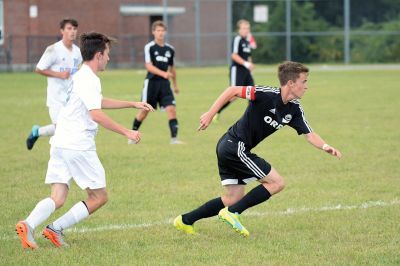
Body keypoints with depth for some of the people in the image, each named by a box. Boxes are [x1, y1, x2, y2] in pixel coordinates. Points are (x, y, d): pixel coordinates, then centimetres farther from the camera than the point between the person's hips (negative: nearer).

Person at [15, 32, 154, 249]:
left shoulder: (82, 77, 21)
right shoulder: (89, 80, -11)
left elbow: (100, 102, 38)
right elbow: (96, 114, -22)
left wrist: (133, 104, 40)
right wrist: (126, 132, -17)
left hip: (60, 144, 9)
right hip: (78, 146, -9)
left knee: (57, 198, 1)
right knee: (99, 197, 3)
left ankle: (28, 225, -23)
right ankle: (56, 228, -4)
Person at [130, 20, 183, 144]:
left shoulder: (170, 49, 8)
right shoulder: (149, 47, -6)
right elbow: (149, 66, -16)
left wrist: (175, 84, 27)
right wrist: (163, 73, -31)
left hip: (164, 83, 4)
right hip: (151, 82, -4)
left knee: (171, 108, -11)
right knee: (144, 111, 4)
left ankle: (174, 138, -12)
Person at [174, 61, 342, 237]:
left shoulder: (294, 110, 5)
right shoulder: (268, 95, -19)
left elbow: (309, 135, 4)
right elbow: (233, 91, -17)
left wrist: (325, 146, -16)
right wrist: (210, 114, -18)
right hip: (235, 147, -9)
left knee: (234, 199, 13)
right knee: (277, 182, -8)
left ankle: (185, 221, 19)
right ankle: (232, 213, -7)